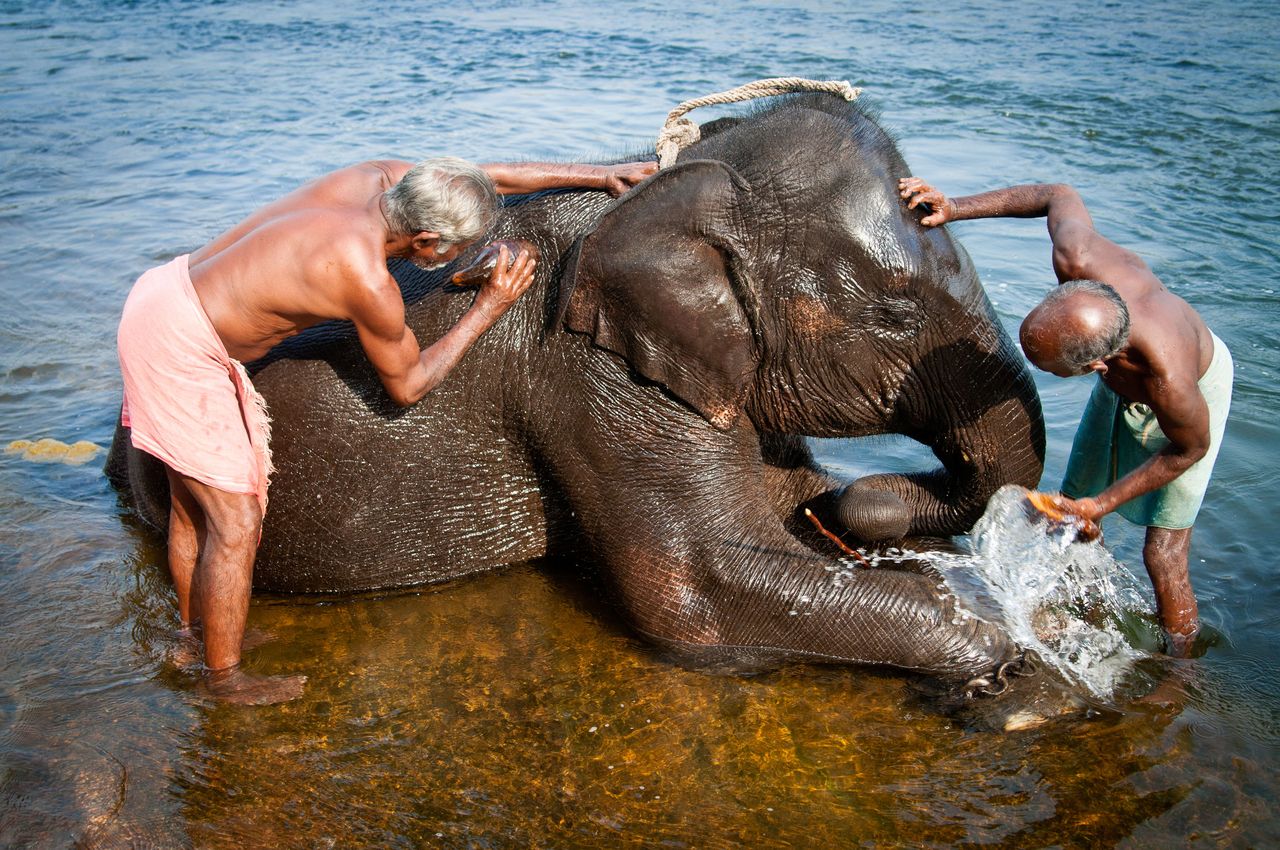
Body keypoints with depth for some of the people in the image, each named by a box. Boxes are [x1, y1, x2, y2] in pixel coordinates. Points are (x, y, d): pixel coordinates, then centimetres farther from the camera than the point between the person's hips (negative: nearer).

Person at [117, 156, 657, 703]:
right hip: (180, 346, -9)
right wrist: (487, 309, -6)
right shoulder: (369, 283, -26)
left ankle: (194, 632, 40)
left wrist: (598, 175, 9)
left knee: (193, 503, 22)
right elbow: (407, 385, -8)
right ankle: (225, 679, 16)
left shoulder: (379, 178, -6)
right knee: (236, 522, 0)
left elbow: (487, 177, 7)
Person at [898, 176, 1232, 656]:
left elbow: (1190, 449, -25)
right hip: (1121, 385, 6)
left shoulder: (1171, 383, -49)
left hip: (1200, 386, -6)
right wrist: (955, 208, -22)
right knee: (1071, 506, 11)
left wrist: (1100, 505, -23)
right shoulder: (1078, 260, -41)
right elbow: (1059, 196, -17)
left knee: (1163, 558, -8)